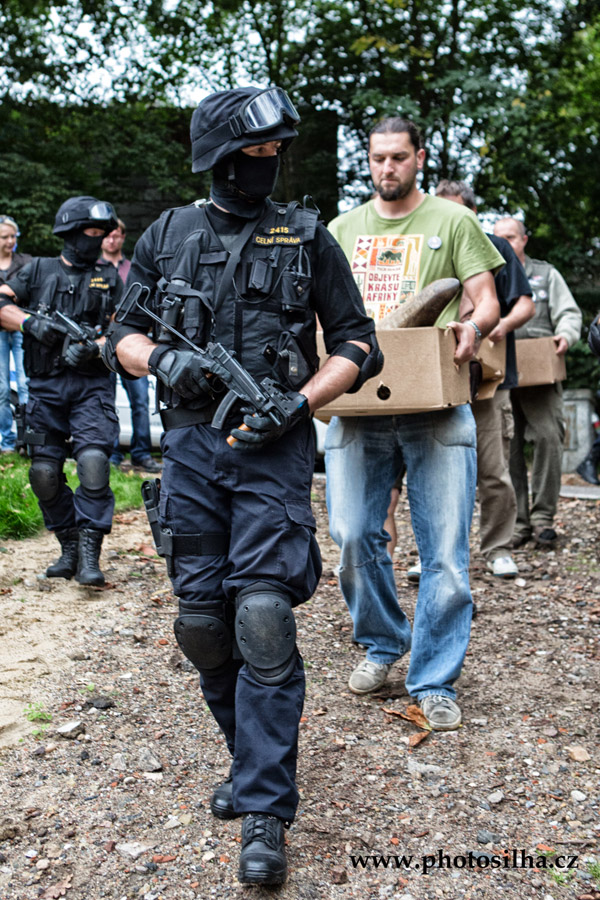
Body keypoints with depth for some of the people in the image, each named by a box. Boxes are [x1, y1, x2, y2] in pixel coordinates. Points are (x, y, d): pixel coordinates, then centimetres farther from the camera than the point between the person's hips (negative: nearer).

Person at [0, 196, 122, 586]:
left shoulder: (109, 277, 12)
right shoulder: (39, 270, 13)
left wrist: (94, 347, -15)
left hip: (92, 385, -1)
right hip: (46, 387, 2)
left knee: (94, 459, -19)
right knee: (44, 473, 0)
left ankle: (90, 553, -14)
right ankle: (69, 546, 17)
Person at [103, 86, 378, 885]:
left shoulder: (306, 236, 4)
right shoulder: (166, 236, 11)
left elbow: (358, 344, 3)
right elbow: (123, 339, 15)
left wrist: (298, 404, -12)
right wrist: (163, 359, -8)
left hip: (274, 448, -3)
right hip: (190, 445, 3)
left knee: (263, 617, -12)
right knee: (202, 621, 7)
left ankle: (265, 809, 0)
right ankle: (253, 757, 29)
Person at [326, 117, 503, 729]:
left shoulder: (451, 221, 11)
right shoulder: (342, 229, 19)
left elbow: (486, 299, 6)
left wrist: (474, 326, -17)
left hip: (436, 406, -2)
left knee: (445, 550, -3)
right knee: (352, 534, -2)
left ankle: (434, 682, 11)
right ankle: (381, 644, 24)